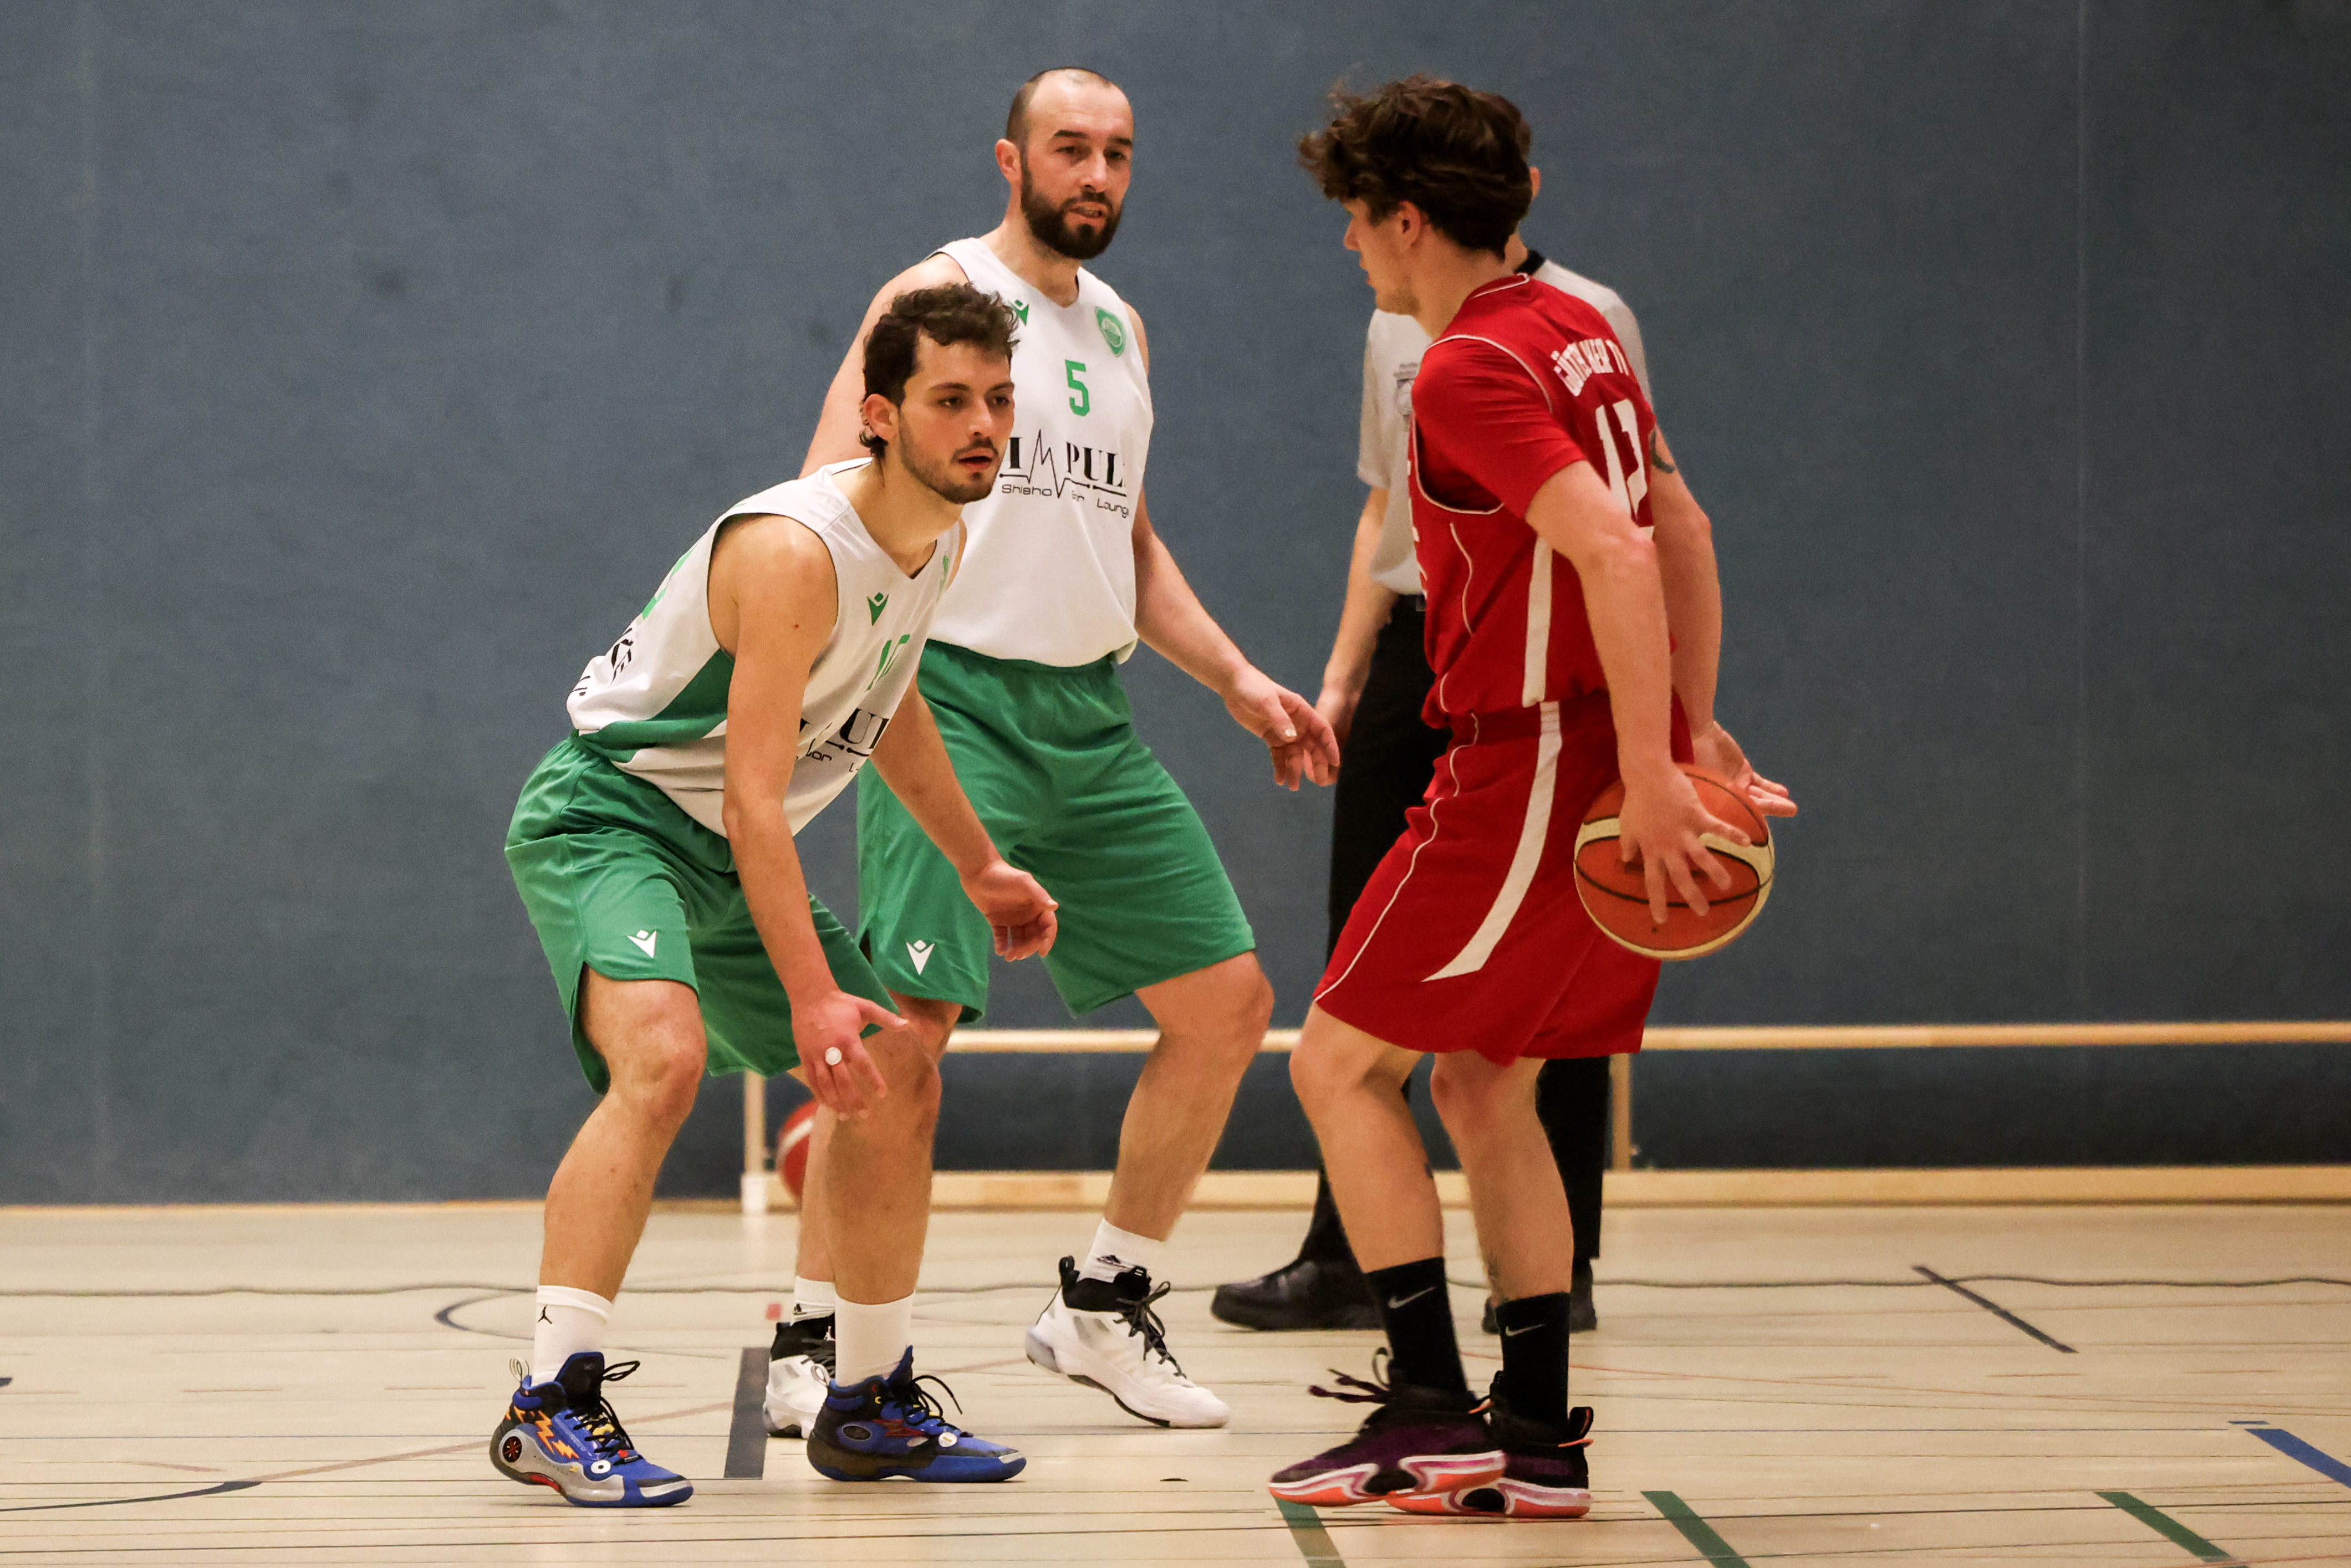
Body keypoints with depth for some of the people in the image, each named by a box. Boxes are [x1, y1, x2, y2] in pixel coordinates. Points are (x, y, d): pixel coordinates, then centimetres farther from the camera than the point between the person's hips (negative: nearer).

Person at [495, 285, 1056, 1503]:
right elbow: (752, 795, -31)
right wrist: (810, 993, -36)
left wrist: (976, 865, 27)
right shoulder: (795, 551, -28)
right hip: (604, 814, -9)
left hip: (730, 858, 9)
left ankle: (870, 1405, 23)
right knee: (663, 1055, -34)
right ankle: (551, 1403, -31)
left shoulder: (941, 539, 1)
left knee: (900, 1086, 8)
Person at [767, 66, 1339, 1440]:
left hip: (1094, 719, 7)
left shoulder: (1121, 328, 18)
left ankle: (1106, 1304, 17)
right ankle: (812, 1348, -5)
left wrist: (1239, 681, 18)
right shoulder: (940, 296, -4)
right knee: (912, 1019, -16)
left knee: (1228, 1002, 4)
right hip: (957, 704, -7)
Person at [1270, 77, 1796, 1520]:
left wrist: (1649, 777, -27)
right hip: (1610, 758, 9)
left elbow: (1614, 551, -26)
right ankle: (1538, 1434, 14)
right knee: (1482, 1086, 15)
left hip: (1536, 764, -9)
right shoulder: (1579, 331, 15)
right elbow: (1685, 532, 19)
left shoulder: (1471, 369, -15)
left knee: (1342, 1063, -1)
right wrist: (1694, 728, 19)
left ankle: (1432, 1405, -3)